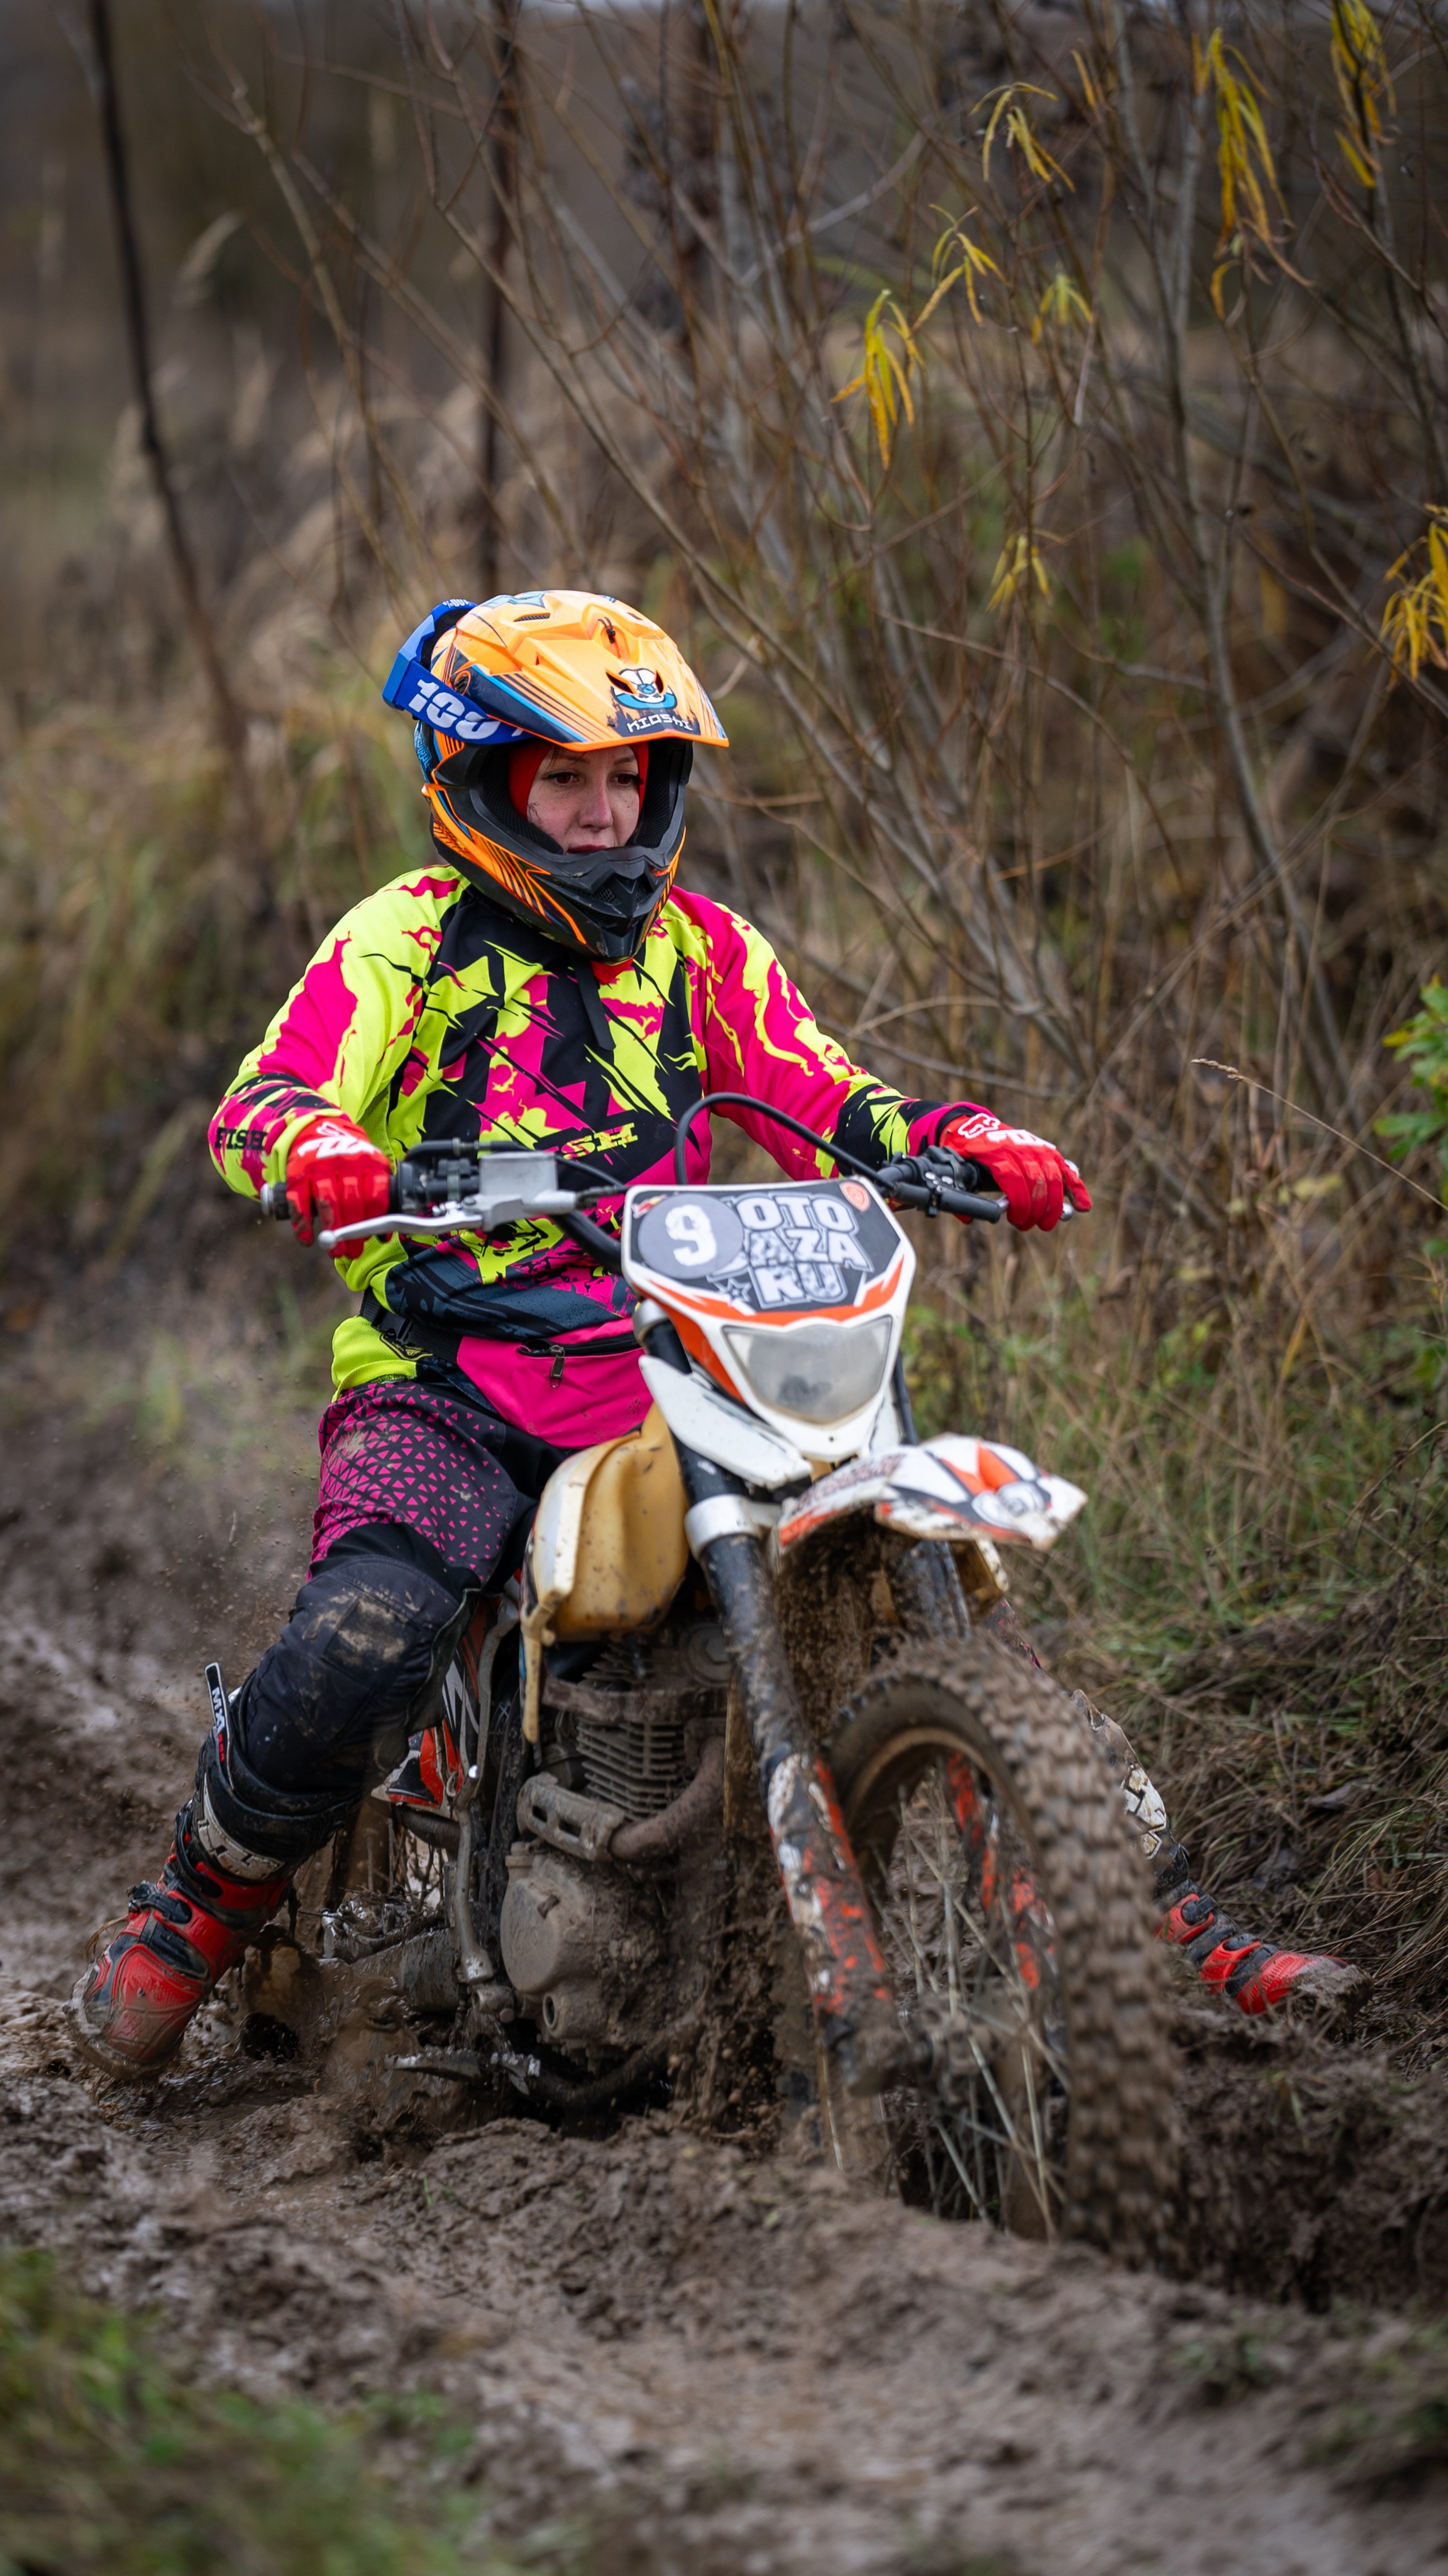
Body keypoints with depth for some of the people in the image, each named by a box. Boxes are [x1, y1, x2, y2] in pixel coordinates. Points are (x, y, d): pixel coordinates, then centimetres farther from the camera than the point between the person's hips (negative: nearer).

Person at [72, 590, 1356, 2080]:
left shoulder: (697, 949, 16)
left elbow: (821, 1098, 13)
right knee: (357, 1652, -30)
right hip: (443, 1390, -4)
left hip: (667, 1380, 4)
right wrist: (317, 1146, -36)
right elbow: (261, 1102, -11)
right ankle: (191, 1915, -4)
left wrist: (975, 1143, -7)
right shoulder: (408, 939, 1)